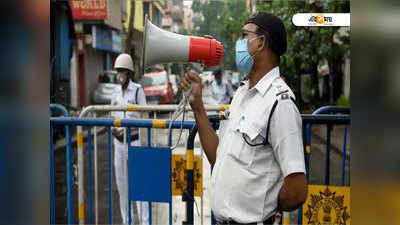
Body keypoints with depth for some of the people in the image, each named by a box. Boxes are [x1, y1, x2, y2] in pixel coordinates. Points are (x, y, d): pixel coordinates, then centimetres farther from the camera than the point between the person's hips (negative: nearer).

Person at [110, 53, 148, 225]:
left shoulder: (138, 90, -8)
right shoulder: (116, 93, 10)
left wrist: (126, 128, -19)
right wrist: (113, 129, -4)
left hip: (134, 140, -6)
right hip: (119, 142, 6)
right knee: (121, 182, 10)